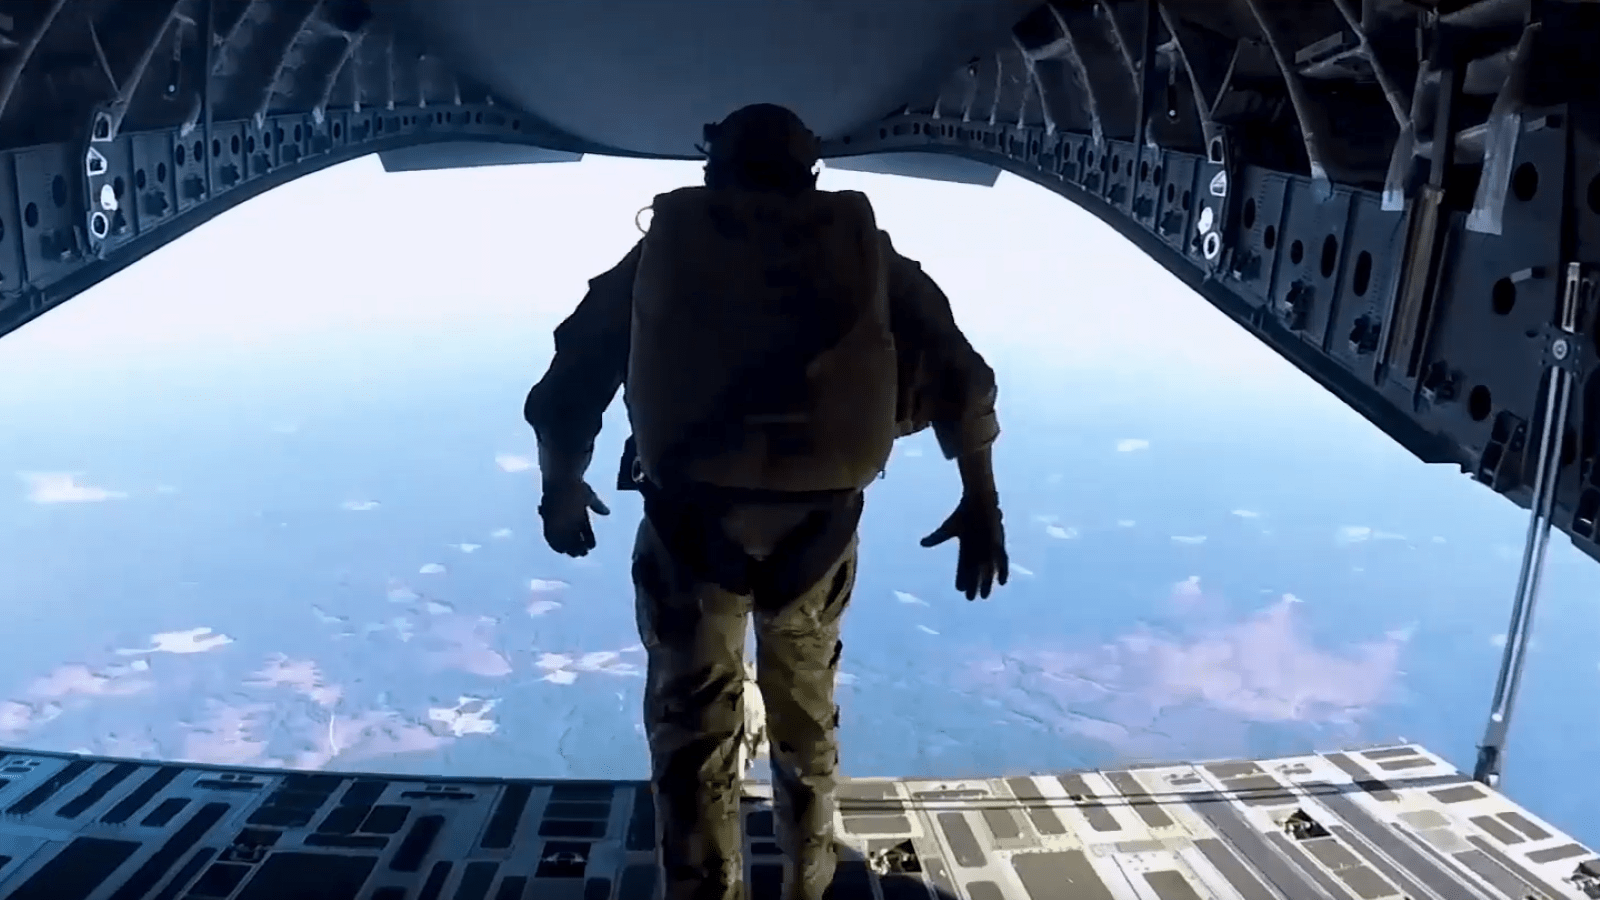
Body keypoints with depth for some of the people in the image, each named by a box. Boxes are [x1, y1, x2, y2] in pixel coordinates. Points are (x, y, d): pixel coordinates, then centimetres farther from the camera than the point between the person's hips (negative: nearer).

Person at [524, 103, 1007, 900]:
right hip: (818, 521, 2)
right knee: (806, 702, 25)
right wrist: (981, 503, 11)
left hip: (692, 523, -2)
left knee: (692, 722, 15)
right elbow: (958, 375, 3)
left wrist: (562, 490, 22)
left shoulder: (666, 245, 9)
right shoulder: (862, 246, 10)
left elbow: (569, 382, 8)